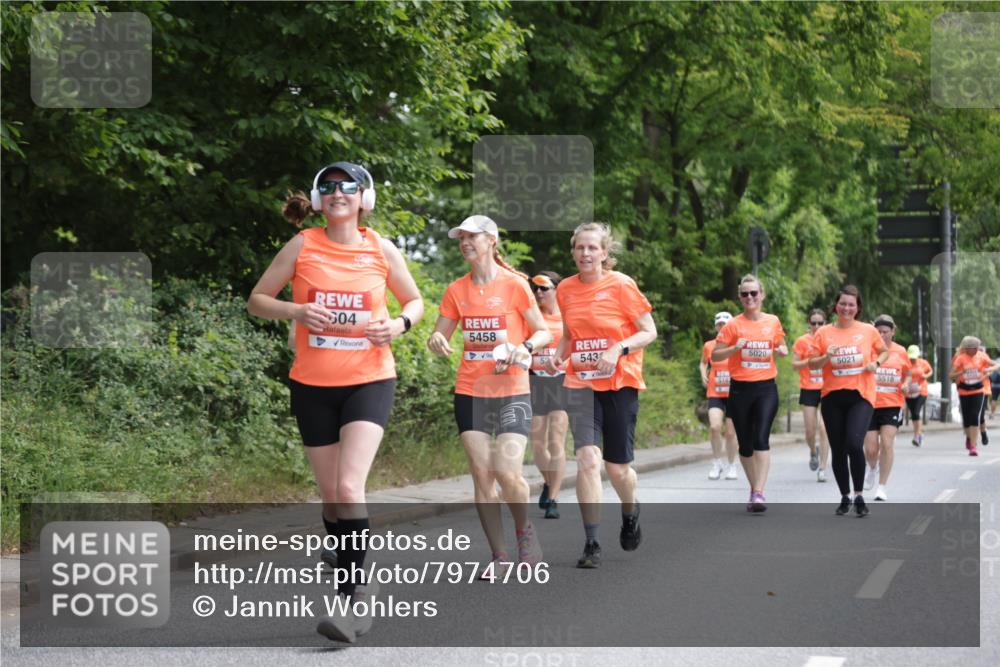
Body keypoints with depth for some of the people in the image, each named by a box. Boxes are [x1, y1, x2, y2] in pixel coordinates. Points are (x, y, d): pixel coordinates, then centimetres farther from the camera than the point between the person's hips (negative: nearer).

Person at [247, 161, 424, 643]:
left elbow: (414, 301, 13)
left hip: (369, 380, -2)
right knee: (331, 495, 7)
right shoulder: (302, 246, -2)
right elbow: (257, 301, 3)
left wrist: (399, 324, -10)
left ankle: (352, 598, -14)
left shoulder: (381, 249, -1)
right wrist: (296, 311, -16)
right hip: (313, 385, 2)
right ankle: (359, 582, 25)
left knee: (348, 487, -18)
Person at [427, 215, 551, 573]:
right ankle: (499, 555, 9)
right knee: (481, 474, 1)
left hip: (512, 392, -4)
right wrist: (436, 341, -11)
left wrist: (525, 347, -18)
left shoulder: (515, 284, -4)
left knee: (508, 472, -15)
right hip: (470, 392, 4)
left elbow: (543, 332, 2)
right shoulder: (456, 290, 7)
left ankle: (524, 529, 14)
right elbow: (440, 336, 12)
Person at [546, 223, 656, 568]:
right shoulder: (565, 289, 4)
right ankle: (591, 544, -10)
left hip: (620, 382, -2)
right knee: (587, 458, -15)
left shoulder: (621, 285, -8)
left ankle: (630, 514, 39)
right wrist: (559, 354, 0)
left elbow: (649, 332, -5)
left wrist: (618, 349, -21)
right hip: (581, 383, 2)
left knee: (617, 466, 5)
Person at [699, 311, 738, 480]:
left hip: (733, 394, 0)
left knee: (731, 432, 3)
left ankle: (731, 466, 20)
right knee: (714, 426, -19)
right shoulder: (708, 346, 4)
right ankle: (717, 463, -3)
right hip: (715, 393, 0)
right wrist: (703, 375, 1)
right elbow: (703, 363, 21)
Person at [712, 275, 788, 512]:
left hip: (766, 387, 0)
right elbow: (715, 355, 1)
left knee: (761, 439, -16)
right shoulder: (733, 325, -1)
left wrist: (781, 350, -2)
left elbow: (780, 346, 22)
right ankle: (754, 489, 22)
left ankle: (759, 493, -19)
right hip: (740, 388, 0)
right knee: (745, 443, 7)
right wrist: (735, 347, -16)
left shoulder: (773, 322, 5)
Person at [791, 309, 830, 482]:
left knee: (824, 428, -8)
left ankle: (822, 468, -3)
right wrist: (809, 361, -16)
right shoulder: (802, 341, 0)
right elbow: (794, 364, -1)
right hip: (808, 389, 0)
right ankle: (813, 452, 35)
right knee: (810, 430, 1)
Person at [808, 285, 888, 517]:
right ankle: (844, 497, 24)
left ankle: (859, 495, -4)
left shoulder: (868, 331, 3)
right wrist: (827, 357, -15)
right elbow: (812, 363, 3)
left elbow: (884, 351, 17)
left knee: (854, 444, -20)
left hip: (860, 396, -2)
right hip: (832, 396, 2)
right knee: (838, 450, 7)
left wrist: (876, 363, -3)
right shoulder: (824, 333, 4)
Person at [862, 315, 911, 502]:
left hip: (892, 404, 0)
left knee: (886, 444, -12)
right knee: (870, 448, 0)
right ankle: (873, 468, 37)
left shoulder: (900, 352, 3)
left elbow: (908, 373, 18)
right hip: (870, 404, 0)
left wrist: (905, 385, -3)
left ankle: (882, 487, -2)